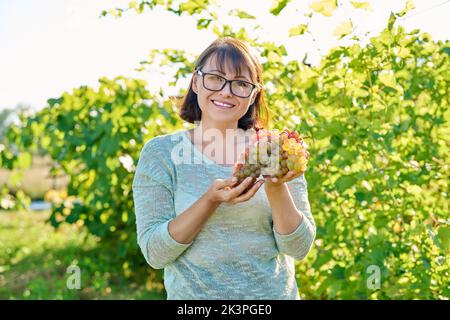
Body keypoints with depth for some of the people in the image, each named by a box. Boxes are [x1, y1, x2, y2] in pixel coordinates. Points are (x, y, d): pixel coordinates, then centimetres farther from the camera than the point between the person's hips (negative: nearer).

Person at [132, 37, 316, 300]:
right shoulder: (161, 152, -9)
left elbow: (299, 249, -8)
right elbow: (154, 253, -13)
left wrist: (276, 188, -24)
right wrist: (211, 200, -26)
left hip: (275, 293, 2)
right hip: (193, 293, -1)